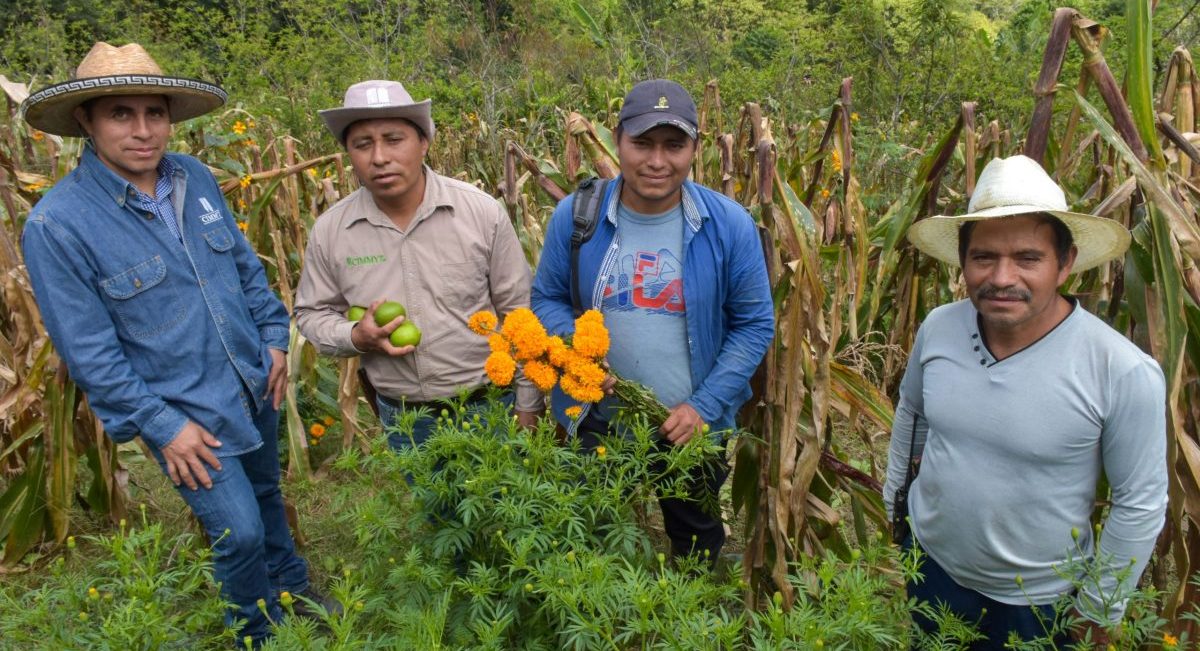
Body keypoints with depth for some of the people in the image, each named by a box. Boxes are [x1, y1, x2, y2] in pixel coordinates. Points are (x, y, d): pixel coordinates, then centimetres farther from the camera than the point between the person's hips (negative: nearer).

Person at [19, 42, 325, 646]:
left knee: (266, 494, 25)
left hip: (257, 385, 6)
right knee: (240, 531, -1)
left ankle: (292, 589, 51)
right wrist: (161, 425, -16)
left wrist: (274, 338, 5)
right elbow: (88, 350, -17)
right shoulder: (56, 223, -20)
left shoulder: (196, 178, -4)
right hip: (183, 413, -5)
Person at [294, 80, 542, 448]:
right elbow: (312, 314, 7)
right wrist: (357, 337, -16)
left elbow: (520, 315, -7)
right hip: (400, 418, 2)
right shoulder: (329, 231, -6)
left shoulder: (482, 211, -12)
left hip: (488, 406, -2)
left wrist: (529, 407, -3)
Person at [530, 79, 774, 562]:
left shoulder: (728, 225, -14)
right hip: (597, 424, 1)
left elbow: (755, 323, -7)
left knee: (697, 546, 26)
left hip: (692, 427, 0)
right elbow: (547, 298, 1)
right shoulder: (575, 216, -11)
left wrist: (705, 405, -15)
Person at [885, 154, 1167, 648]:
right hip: (929, 565, 3)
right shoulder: (937, 327, -13)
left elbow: (1140, 502, -13)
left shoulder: (1123, 371, -24)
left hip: (1037, 603, -3)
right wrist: (893, 496, 15)